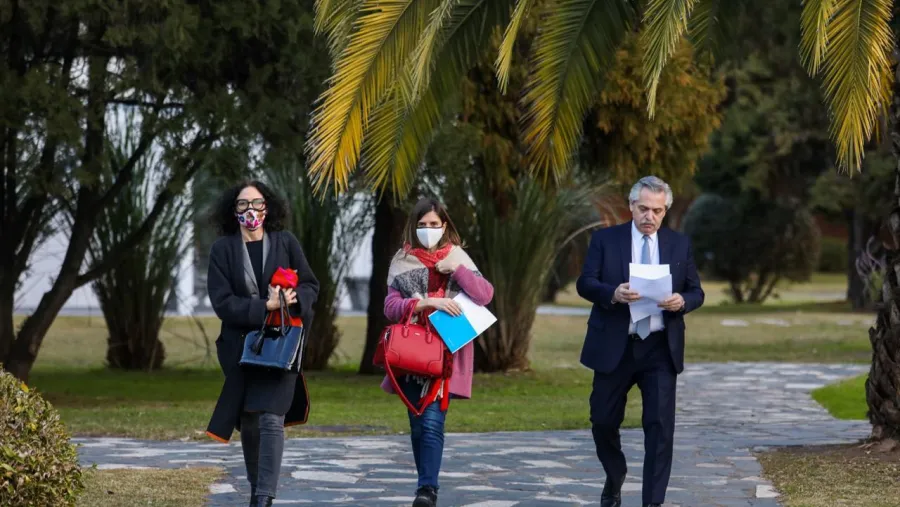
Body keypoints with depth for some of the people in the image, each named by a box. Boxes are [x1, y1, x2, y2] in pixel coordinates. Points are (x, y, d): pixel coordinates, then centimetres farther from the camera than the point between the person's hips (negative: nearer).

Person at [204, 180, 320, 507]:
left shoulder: (286, 243, 2)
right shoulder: (222, 249, 0)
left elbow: (310, 286, 7)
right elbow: (222, 302, -8)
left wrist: (292, 300, -16)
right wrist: (265, 306, -18)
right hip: (241, 346, 1)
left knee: (271, 418, -15)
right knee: (248, 422, 9)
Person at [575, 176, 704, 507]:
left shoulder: (680, 245, 7)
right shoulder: (605, 239, 1)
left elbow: (696, 292, 7)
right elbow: (585, 283, -5)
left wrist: (682, 301, -17)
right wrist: (612, 293, -25)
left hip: (660, 348, 0)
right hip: (614, 347, 0)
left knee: (660, 426, -5)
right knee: (604, 420, 8)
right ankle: (614, 479, 36)